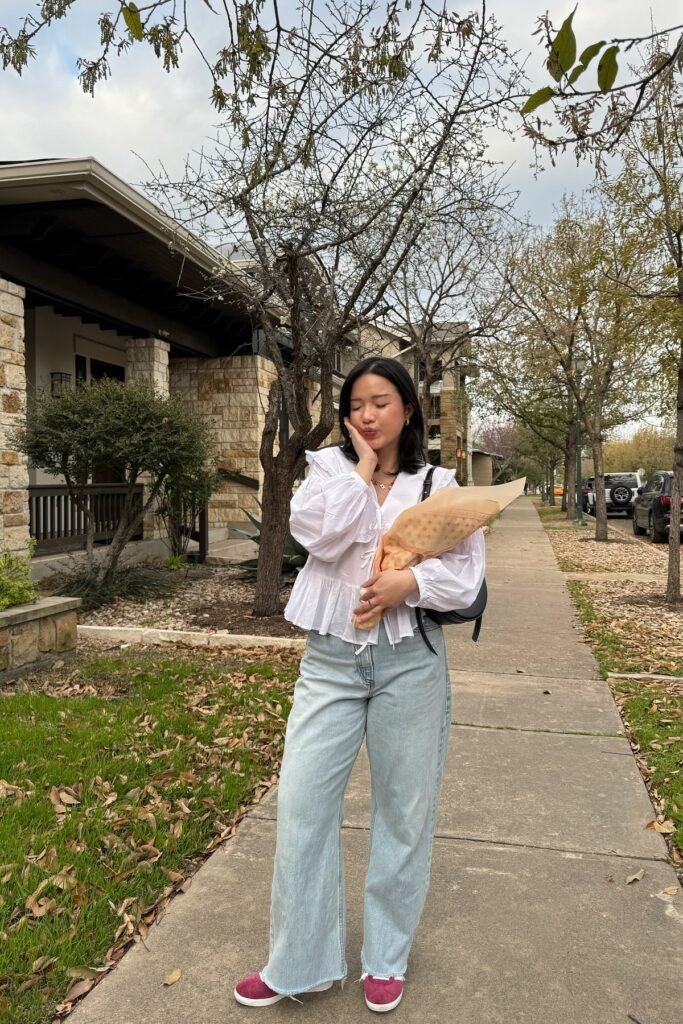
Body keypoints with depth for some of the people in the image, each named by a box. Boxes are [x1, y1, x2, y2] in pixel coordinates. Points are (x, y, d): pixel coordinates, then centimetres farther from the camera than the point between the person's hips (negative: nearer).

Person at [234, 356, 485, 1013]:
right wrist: (362, 466, -8)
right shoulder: (328, 468, 6)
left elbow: (467, 572, -3)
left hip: (409, 661, 0)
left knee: (404, 811, 11)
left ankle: (387, 958, 33)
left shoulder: (438, 483, 4)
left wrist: (410, 582, -19)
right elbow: (318, 534, -14)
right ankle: (299, 963, 22)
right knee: (302, 804, 1)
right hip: (331, 657, 1)